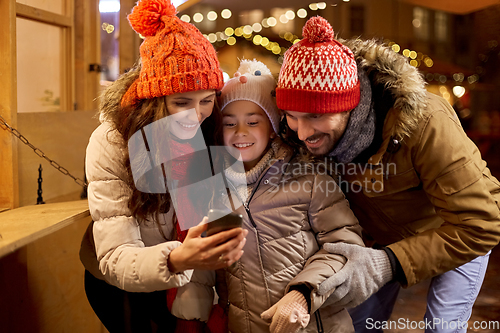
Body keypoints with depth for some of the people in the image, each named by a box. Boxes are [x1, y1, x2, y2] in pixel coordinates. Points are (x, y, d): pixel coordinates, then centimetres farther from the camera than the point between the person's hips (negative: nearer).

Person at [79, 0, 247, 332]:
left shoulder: (214, 134, -19)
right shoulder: (112, 142, -28)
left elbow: (212, 226, -14)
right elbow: (115, 259, -34)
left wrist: (194, 301, -22)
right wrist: (176, 260, -52)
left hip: (176, 281, 3)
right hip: (120, 285, -2)